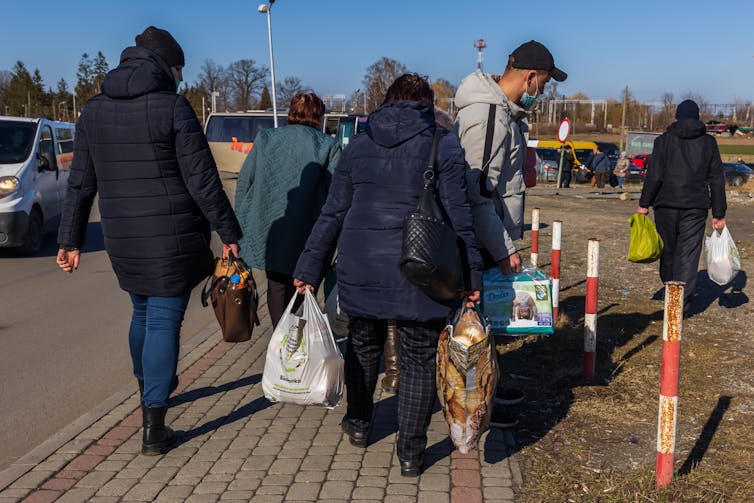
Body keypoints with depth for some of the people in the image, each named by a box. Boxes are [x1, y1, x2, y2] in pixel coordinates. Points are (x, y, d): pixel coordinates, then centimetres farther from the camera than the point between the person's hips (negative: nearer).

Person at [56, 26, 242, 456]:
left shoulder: (94, 110, 7)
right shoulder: (173, 106, -10)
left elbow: (81, 184, 9)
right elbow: (203, 180, -12)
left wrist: (71, 240, 15)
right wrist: (229, 233, -5)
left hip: (123, 240, 5)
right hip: (173, 237, -5)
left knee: (143, 312, 24)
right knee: (164, 320, 2)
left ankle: (149, 389, 45)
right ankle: (154, 427, 3)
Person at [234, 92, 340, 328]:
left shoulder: (264, 138, 7)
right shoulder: (328, 146, -1)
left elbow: (243, 183, 9)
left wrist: (240, 226, 16)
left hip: (267, 232, 3)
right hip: (305, 237, -2)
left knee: (277, 286, 14)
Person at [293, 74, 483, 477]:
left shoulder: (358, 146, 7)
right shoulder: (443, 145, -3)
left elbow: (333, 213, 7)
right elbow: (457, 216, -7)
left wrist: (309, 269, 12)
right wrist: (470, 274, -1)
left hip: (361, 268, 3)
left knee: (363, 342, 23)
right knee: (419, 359, 8)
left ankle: (358, 424, 39)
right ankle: (411, 453, 14)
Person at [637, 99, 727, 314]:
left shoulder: (664, 140, -1)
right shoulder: (708, 142, 6)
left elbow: (654, 175, -8)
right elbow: (717, 179, 5)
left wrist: (644, 203, -1)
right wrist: (719, 213, 7)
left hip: (666, 205, 0)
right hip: (696, 207, 1)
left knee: (668, 250, 14)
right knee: (689, 253, 0)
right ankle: (683, 302, -7)